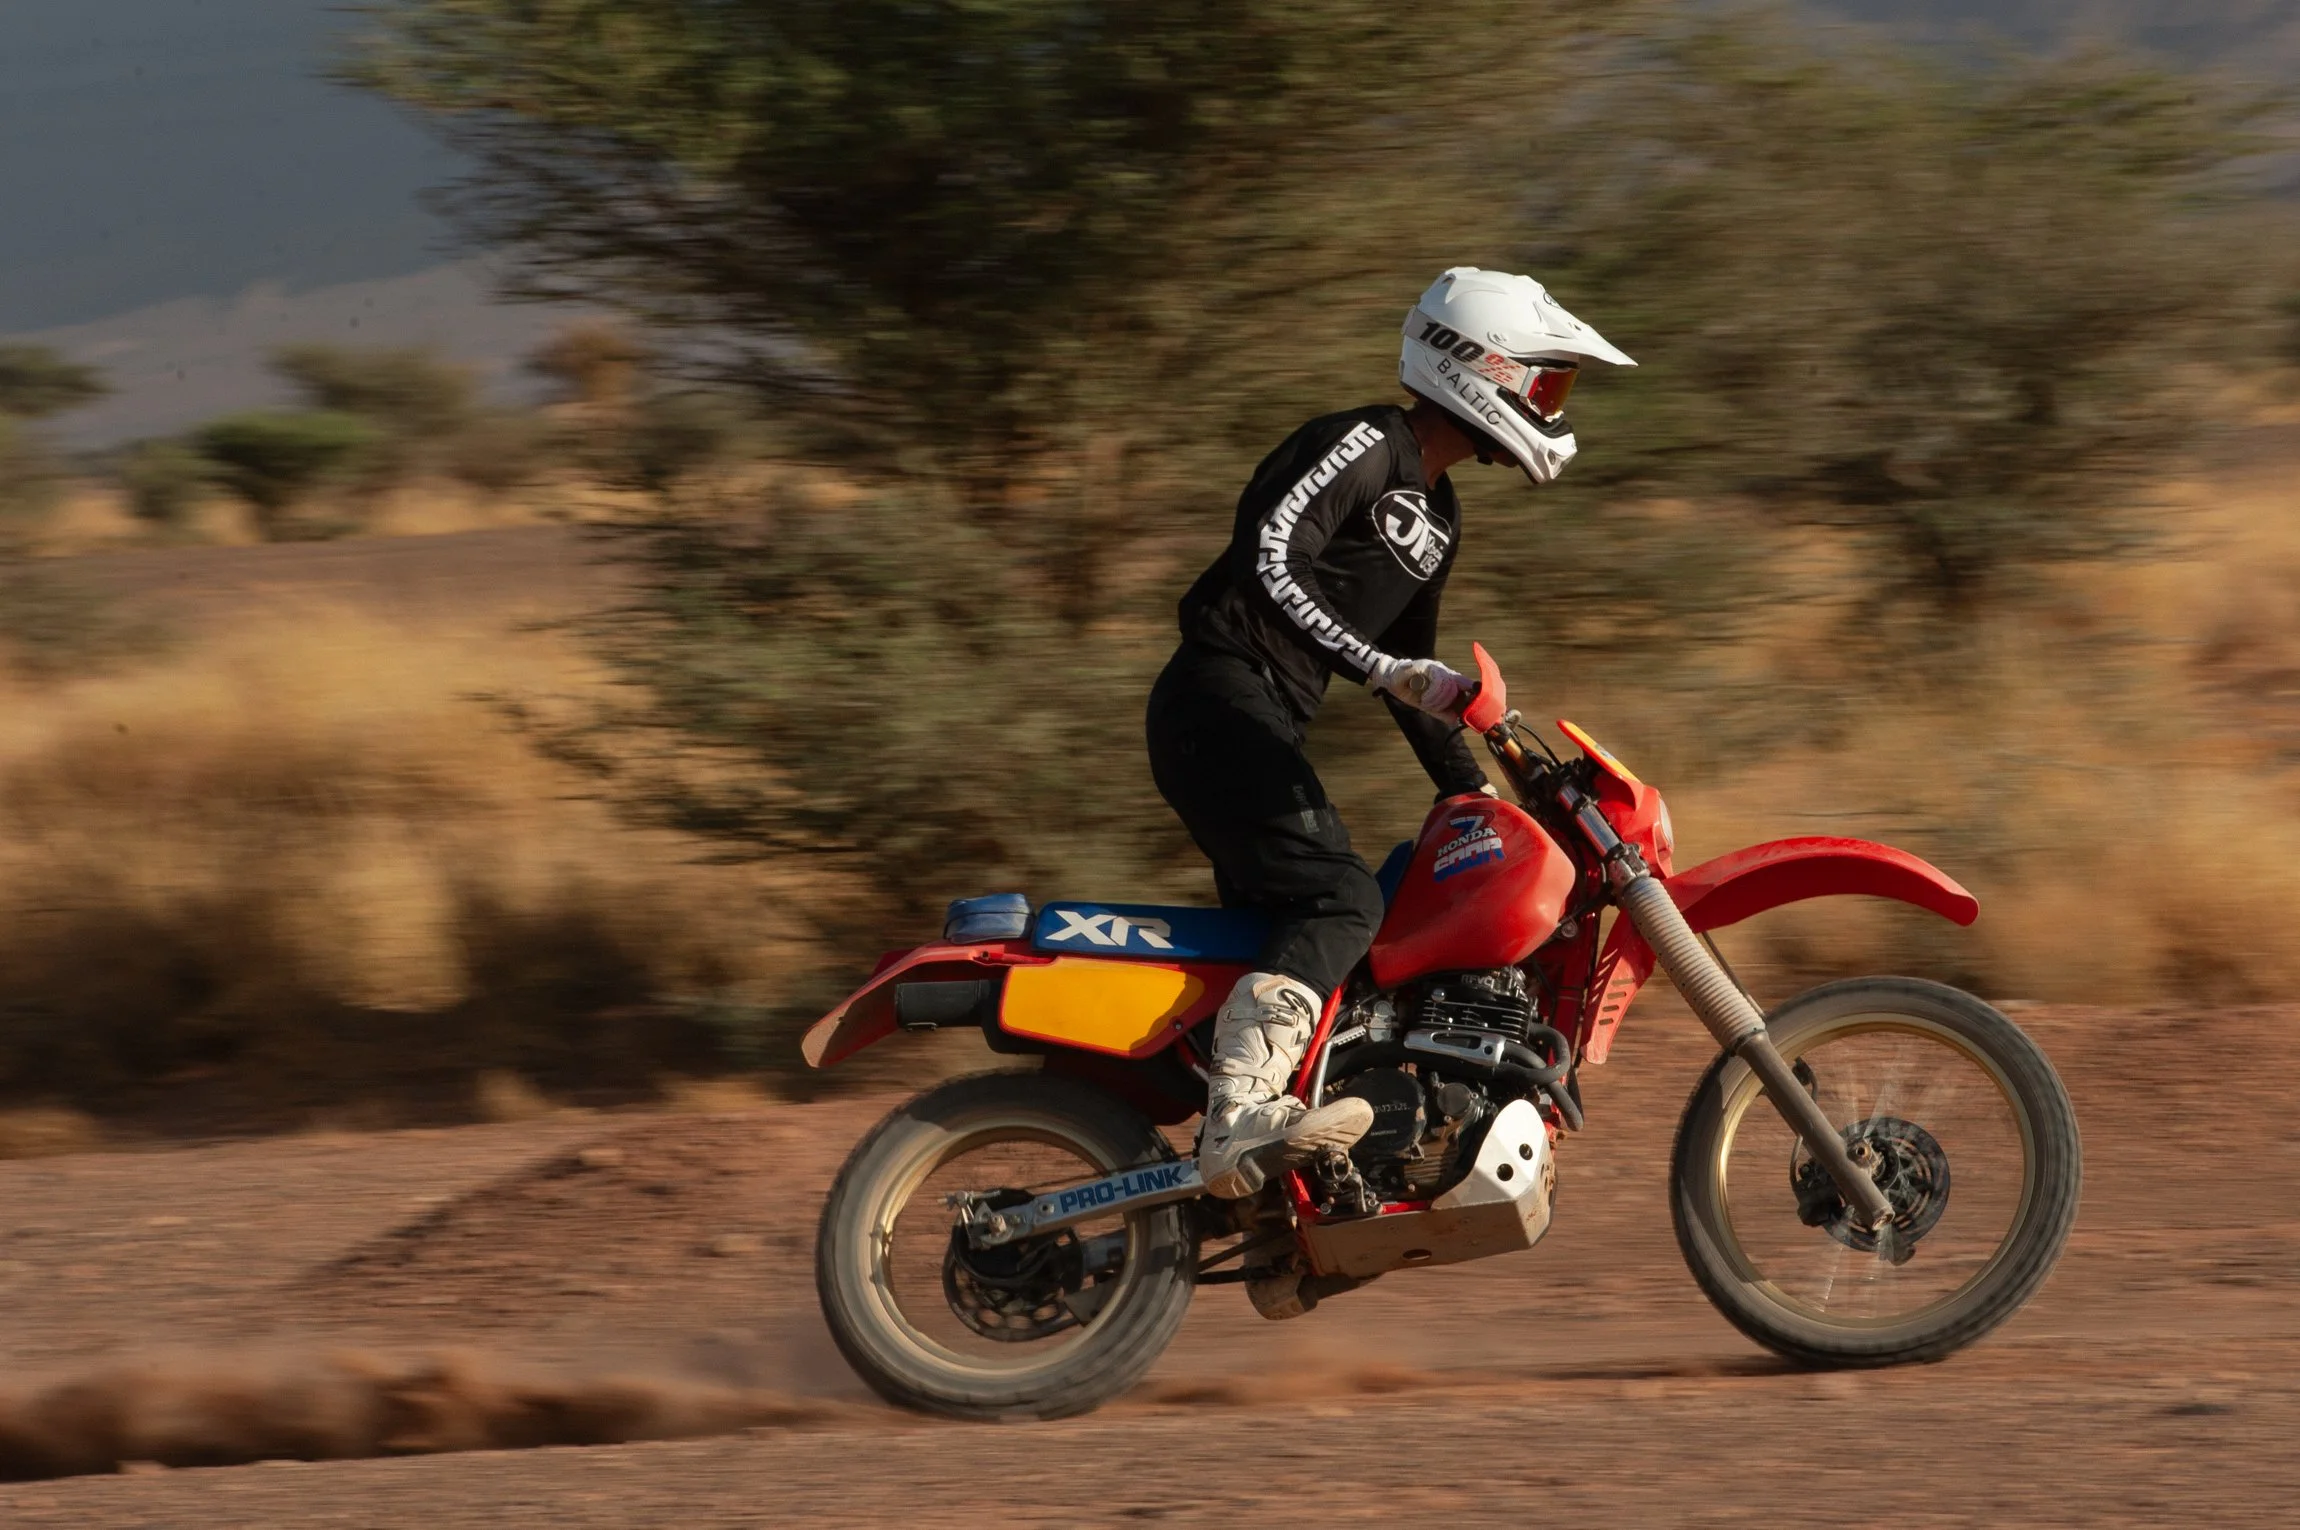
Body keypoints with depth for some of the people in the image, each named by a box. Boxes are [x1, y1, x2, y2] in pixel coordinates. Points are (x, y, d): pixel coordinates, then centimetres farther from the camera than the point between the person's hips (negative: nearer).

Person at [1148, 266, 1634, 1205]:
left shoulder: (1438, 518, 21)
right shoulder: (1360, 447, -8)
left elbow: (1411, 680, 30)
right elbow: (1269, 561, -23)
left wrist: (1475, 796, 25)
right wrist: (1387, 667, -29)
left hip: (1263, 726, 11)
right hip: (1219, 695, -11)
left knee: (1282, 933, 10)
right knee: (1337, 903, -25)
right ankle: (1241, 1118, -38)